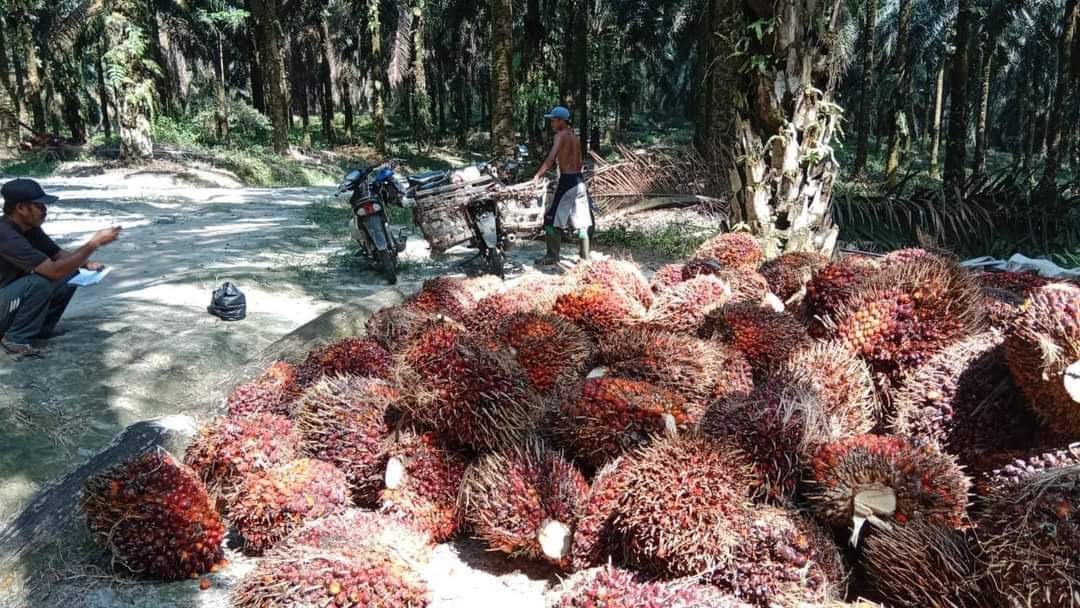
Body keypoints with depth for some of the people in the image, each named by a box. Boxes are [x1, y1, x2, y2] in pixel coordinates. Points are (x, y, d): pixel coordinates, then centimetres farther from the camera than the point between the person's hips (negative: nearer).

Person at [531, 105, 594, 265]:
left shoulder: (561, 135, -10)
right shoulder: (574, 136, 15)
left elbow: (551, 158, -23)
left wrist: (538, 175, -25)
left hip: (566, 181, -8)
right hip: (578, 180, 8)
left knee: (551, 219, 0)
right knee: (581, 220, 13)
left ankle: (552, 256, 0)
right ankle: (585, 255, 18)